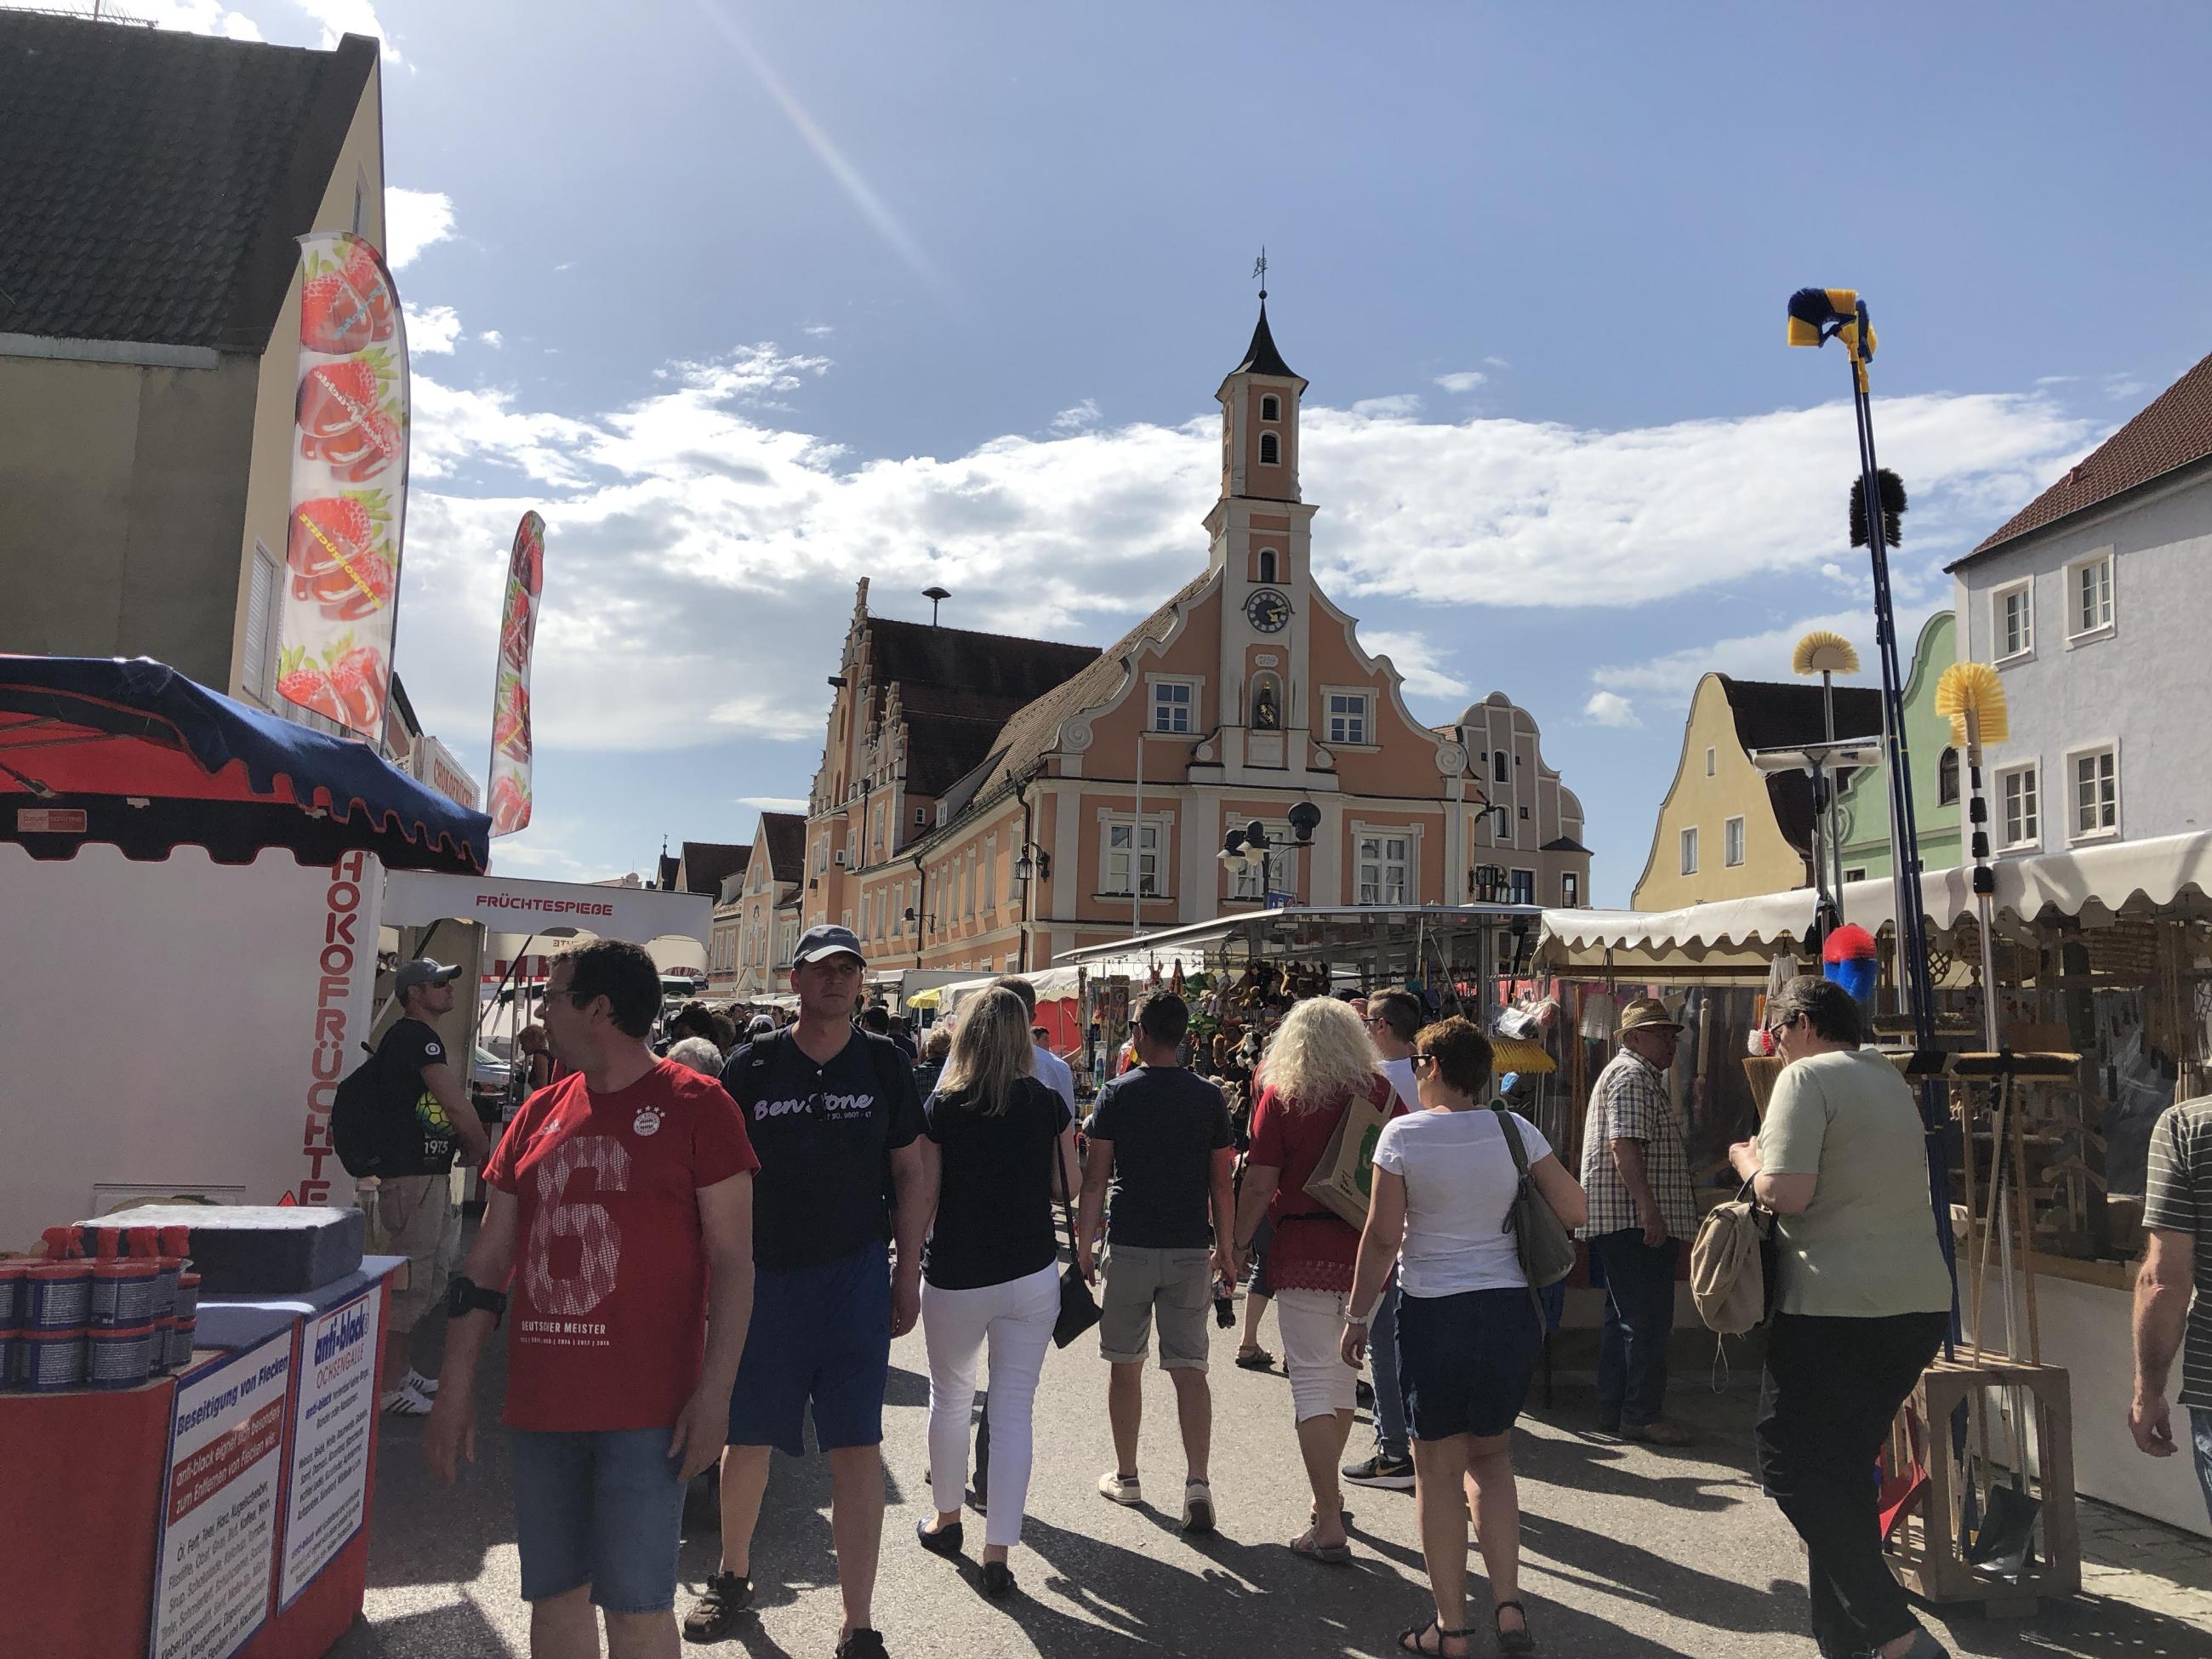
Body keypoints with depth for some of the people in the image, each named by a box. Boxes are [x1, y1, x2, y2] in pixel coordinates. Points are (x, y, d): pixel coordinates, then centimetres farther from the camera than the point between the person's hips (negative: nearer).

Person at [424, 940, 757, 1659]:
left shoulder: (695, 1105, -6)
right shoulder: (540, 1112, 9)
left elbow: (732, 1259, -8)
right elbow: (486, 1264, 12)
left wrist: (715, 1392, -14)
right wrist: (454, 1391, 9)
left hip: (645, 1409, -5)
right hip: (540, 1404, 6)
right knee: (553, 1596, 14)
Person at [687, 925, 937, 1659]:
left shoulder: (884, 1064, 1)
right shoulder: (752, 1066, -1)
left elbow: (912, 1170, 6)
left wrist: (908, 1271, 3)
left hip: (855, 1275, 0)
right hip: (763, 1274, 1)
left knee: (857, 1448, -1)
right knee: (746, 1440, 13)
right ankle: (733, 1576, 40)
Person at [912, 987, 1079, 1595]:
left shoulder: (942, 1107, -9)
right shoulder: (1048, 1105, -4)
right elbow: (1067, 1186, 3)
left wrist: (910, 1268, 7)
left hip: (954, 1277, -1)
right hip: (1032, 1275, 1)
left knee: (950, 1396, 20)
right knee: (1013, 1409, 7)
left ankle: (946, 1519, 36)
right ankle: (998, 1552, 8)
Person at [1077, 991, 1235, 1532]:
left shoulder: (1116, 1094, -5)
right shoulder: (1209, 1097, 1)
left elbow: (1095, 1179, -5)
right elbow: (1222, 1183, 3)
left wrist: (1082, 1244, 4)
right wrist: (1225, 1249, 12)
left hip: (1130, 1247, -2)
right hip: (1192, 1249, 2)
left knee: (1126, 1365, 11)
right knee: (1189, 1367, 4)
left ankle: (1125, 1476, 23)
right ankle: (1197, 1481, -6)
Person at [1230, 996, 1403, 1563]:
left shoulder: (1280, 1095, -8)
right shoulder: (1378, 1090, 1)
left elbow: (1260, 1183, -11)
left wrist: (1238, 1245, 1)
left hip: (1304, 1253, -4)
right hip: (1367, 1249, 4)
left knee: (1312, 1380, 0)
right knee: (1342, 1373, 20)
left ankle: (1329, 1526, -3)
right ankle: (1328, 1492, 35)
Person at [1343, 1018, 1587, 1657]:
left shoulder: (1404, 1133, -9)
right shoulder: (1513, 1129, -1)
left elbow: (1383, 1236, -10)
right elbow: (1573, 1209, 1)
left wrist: (1358, 1315, 0)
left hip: (1433, 1312, -3)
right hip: (1510, 1310, 4)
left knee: (1438, 1466, 8)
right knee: (1491, 1455, 20)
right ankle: (1509, 1603, 10)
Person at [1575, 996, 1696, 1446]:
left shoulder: (1642, 1076, 24)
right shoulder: (1632, 1075, -12)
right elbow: (1623, 1146, -23)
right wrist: (1649, 1209, -26)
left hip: (1629, 1223, 11)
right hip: (1634, 1221, -11)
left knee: (1625, 1318, 13)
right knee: (1647, 1321, -7)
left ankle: (1613, 1413, 18)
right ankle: (1642, 1416, -2)